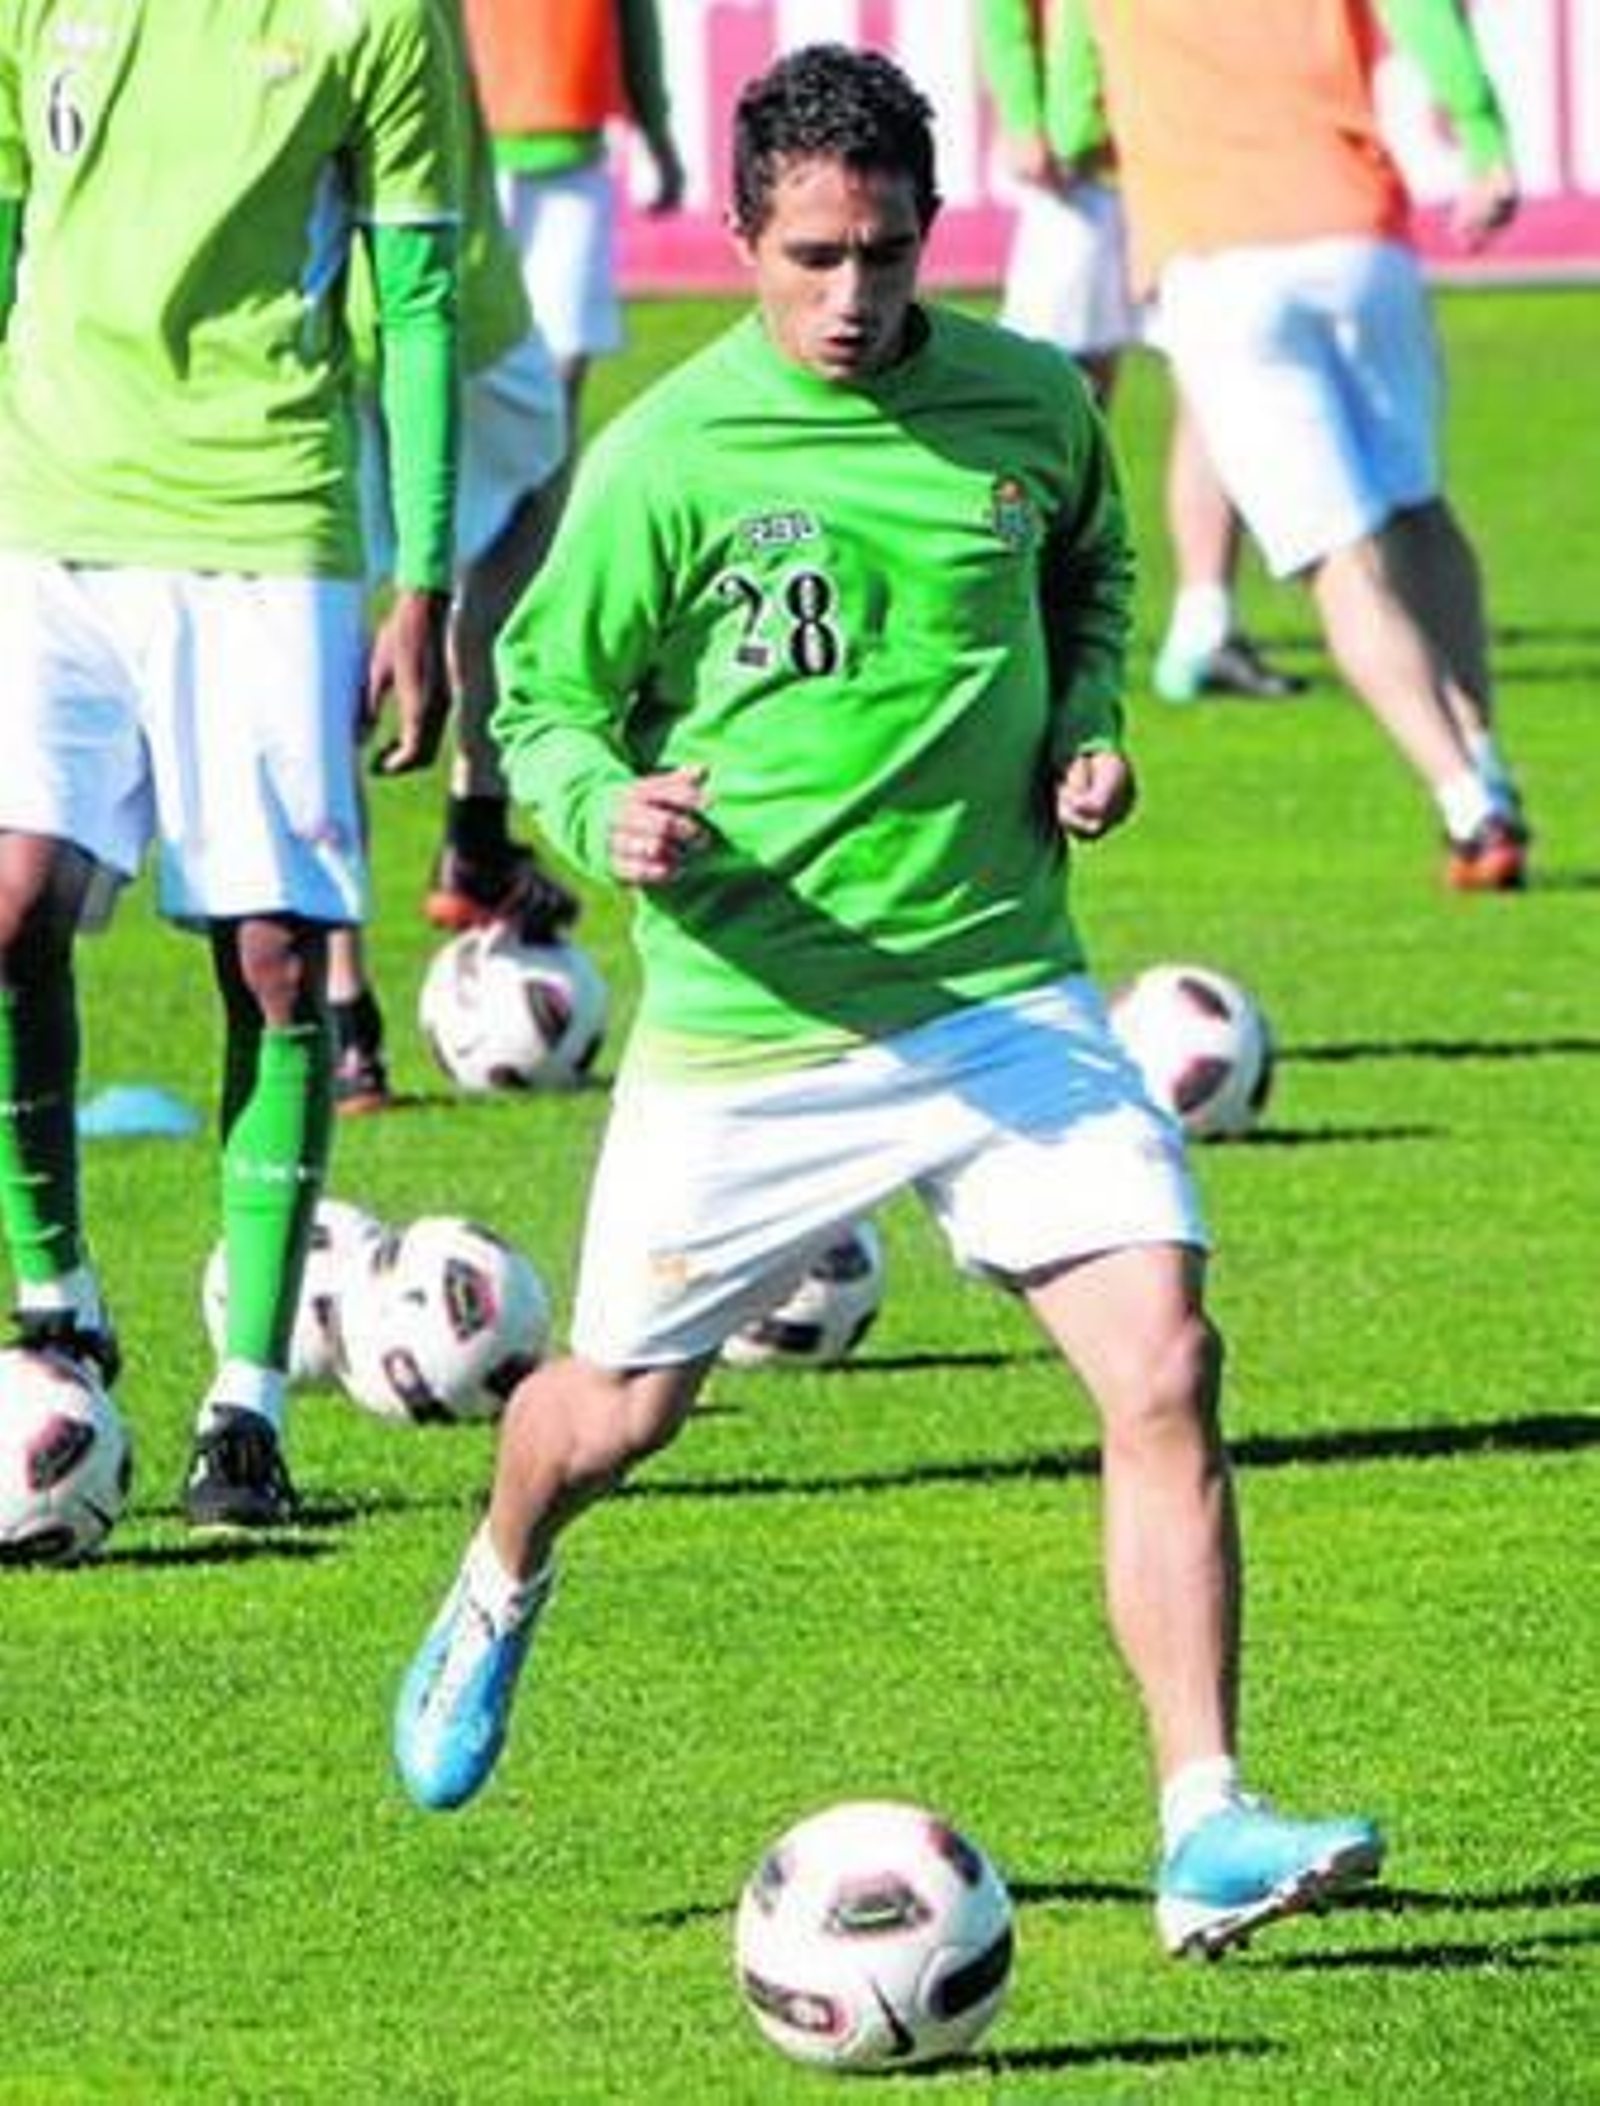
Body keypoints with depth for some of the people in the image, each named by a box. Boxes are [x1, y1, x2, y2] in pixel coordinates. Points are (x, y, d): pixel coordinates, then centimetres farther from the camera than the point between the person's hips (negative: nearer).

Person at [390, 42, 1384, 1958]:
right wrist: (608, 811, -23)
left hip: (1001, 994, 2)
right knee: (617, 1411, 15)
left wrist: (1087, 723, 2)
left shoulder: (1029, 404, 0)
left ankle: (1207, 1831, -16)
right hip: (747, 1028, -2)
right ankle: (498, 1591, 52)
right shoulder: (668, 459, -11)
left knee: (1163, 1366, -17)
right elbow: (544, 696, -2)